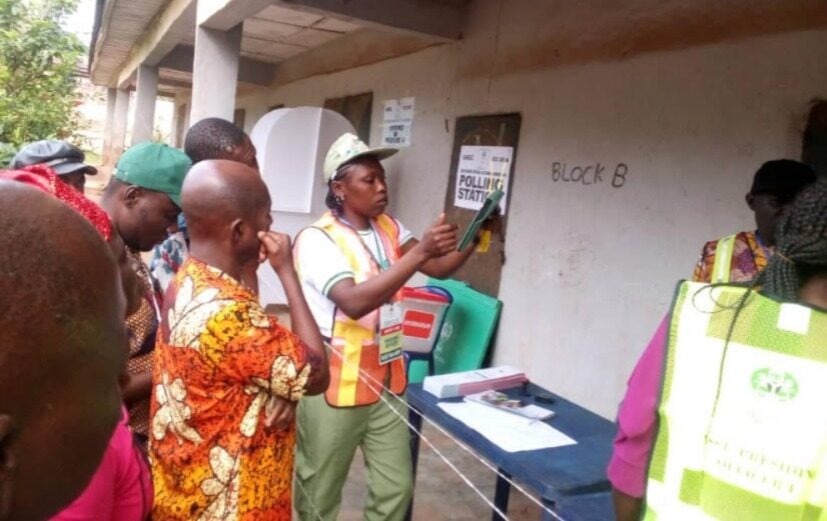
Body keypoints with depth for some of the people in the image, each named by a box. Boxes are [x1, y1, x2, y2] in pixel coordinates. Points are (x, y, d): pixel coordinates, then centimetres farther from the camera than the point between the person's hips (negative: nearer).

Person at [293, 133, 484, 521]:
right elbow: (354, 302, -31)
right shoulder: (317, 239, -17)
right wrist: (420, 251, -35)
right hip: (335, 385, -6)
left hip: (386, 381, 6)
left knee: (396, 488, 15)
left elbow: (440, 267, 2)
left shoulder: (388, 228, 5)